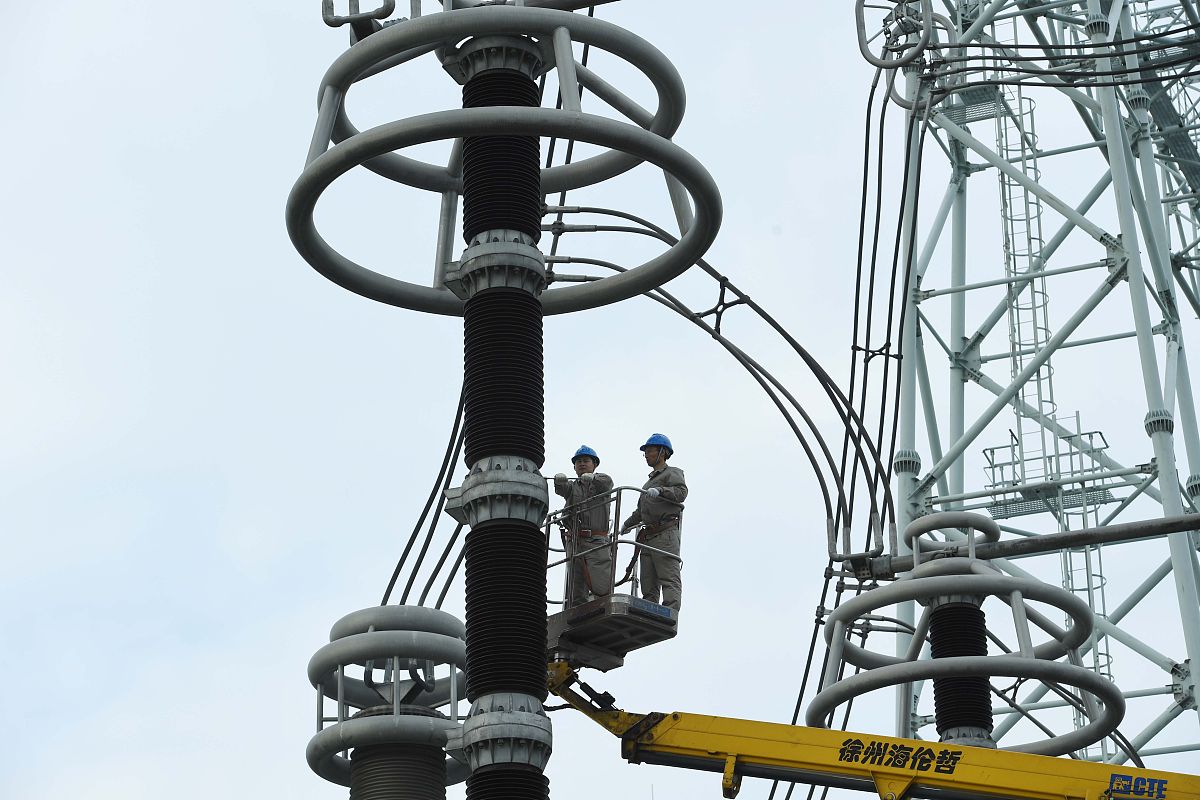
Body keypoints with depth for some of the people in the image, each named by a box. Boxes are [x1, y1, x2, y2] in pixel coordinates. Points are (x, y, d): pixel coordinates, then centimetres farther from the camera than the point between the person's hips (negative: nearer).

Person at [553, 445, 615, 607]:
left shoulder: (601, 482, 15)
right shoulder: (572, 486, 22)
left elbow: (607, 483, -10)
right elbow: (561, 489, -1)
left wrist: (591, 477, -32)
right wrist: (559, 480, -26)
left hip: (596, 541, -3)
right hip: (573, 542, 3)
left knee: (601, 588, -16)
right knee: (575, 595, -2)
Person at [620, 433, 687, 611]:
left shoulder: (672, 473, 9)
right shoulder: (649, 482, 34)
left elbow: (681, 492, -12)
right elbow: (640, 511, 37)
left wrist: (660, 491, -25)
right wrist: (625, 526, 30)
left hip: (665, 534, -9)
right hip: (648, 538, 9)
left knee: (670, 580, -17)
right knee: (648, 585, 0)